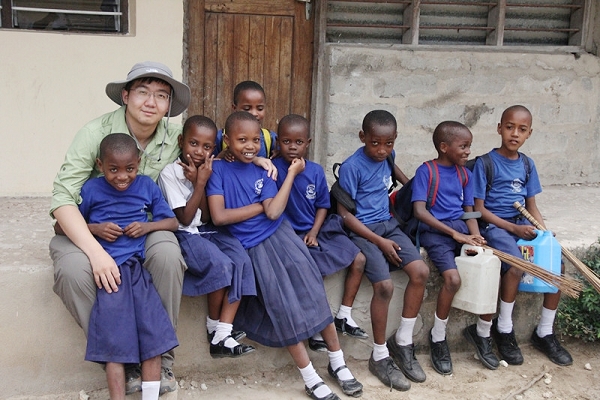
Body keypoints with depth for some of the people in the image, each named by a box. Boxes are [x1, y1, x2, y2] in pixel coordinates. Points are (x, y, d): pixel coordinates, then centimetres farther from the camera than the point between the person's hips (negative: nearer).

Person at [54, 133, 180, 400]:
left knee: (153, 338, -4)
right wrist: (95, 228, -7)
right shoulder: (91, 190, 1)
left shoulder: (147, 186, 7)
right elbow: (61, 226, 8)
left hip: (138, 268, 2)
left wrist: (148, 226, -6)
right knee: (115, 342, -6)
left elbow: (172, 222, 13)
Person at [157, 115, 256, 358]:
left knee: (241, 260, -19)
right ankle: (213, 325, -3)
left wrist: (201, 182, -13)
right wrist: (199, 183, -15)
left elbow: (206, 216, 0)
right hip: (184, 235, -6)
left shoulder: (208, 170, 5)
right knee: (220, 264, -28)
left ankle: (222, 335, -19)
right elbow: (185, 218, -13)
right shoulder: (170, 173, -10)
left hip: (207, 230, 6)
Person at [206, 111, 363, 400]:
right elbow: (219, 216, -14)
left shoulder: (263, 172, 7)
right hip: (252, 248, -3)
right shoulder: (218, 169, -3)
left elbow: (274, 212, -9)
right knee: (284, 306, -8)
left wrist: (292, 173, -6)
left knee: (313, 293, -5)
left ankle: (337, 363, 9)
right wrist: (259, 206, -7)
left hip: (279, 236, 3)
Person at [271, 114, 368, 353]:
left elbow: (322, 205, 9)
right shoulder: (274, 168, -11)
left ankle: (344, 317, 15)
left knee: (358, 260, 2)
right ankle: (316, 330, -4)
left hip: (317, 232, 6)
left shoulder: (316, 171, 2)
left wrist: (314, 231, -6)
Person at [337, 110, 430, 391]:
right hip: (362, 231, -7)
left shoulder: (387, 155, 6)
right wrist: (379, 241, -16)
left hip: (388, 225, 7)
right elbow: (345, 213, -15)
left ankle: (403, 342, 5)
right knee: (385, 285, -24)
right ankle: (380, 357, -4)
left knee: (420, 271, -12)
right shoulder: (352, 167, -15)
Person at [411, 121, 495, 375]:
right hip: (434, 231, -6)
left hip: (461, 228, 6)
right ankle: (437, 339, -3)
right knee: (453, 278, -26)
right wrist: (454, 233, -18)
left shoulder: (465, 174, 13)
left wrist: (475, 235, -8)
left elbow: (469, 210, 13)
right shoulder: (426, 171, -5)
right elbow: (419, 211, -14)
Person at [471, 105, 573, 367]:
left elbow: (531, 205, 14)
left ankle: (545, 333, 7)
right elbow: (479, 208, -10)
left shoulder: (527, 164, 10)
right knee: (516, 267, -29)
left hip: (522, 224, 6)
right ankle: (503, 329, -5)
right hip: (494, 225, -6)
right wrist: (513, 228, -16)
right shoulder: (485, 163, -8)